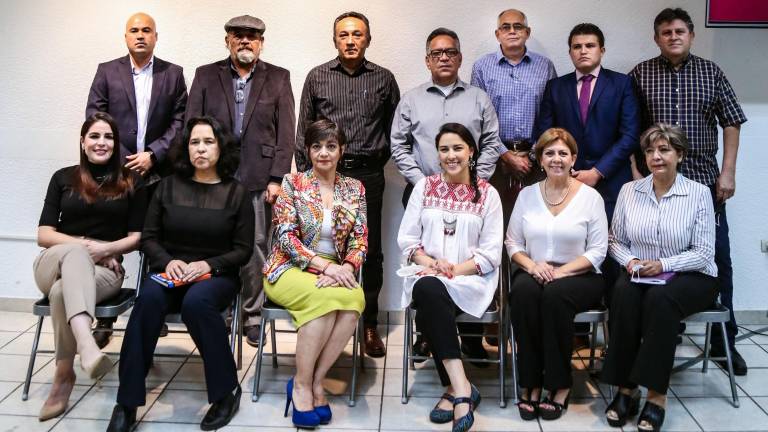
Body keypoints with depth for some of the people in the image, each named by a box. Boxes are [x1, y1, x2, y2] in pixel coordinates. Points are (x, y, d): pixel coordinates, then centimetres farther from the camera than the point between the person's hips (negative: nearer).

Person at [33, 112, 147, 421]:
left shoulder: (131, 182, 10)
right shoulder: (63, 178, 13)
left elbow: (137, 237, 5)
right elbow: (44, 234, 5)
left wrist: (105, 249, -14)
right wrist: (84, 245, -12)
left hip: (104, 269, 0)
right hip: (54, 264, 1)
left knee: (62, 291, -36)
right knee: (75, 251, -38)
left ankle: (63, 375, -27)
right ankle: (86, 345, -58)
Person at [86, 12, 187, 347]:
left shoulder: (173, 74, 8)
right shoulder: (107, 72, 8)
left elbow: (180, 122, 2)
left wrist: (153, 155, -8)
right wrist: (120, 161, -6)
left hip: (159, 173, 0)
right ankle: (104, 320, 10)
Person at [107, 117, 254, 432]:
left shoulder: (236, 193, 2)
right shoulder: (168, 186, 8)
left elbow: (243, 250, 1)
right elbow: (148, 238, 8)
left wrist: (209, 265, -15)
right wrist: (168, 261, -12)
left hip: (217, 275, -2)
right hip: (170, 272, 2)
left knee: (196, 302, -37)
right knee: (148, 299, -33)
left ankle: (227, 390, -20)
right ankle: (127, 403, -27)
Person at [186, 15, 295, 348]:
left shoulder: (278, 78, 7)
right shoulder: (206, 75, 10)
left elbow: (285, 132, 2)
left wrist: (277, 179, -5)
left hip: (259, 180, -1)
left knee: (256, 249, 2)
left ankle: (253, 316, 14)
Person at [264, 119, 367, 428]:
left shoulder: (354, 188, 8)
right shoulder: (292, 183, -1)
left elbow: (360, 240, 3)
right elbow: (286, 237, -9)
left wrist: (346, 267, -19)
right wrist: (325, 265, -21)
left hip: (336, 271, 3)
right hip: (290, 269, -3)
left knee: (355, 299, -31)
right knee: (326, 297, -35)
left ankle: (315, 382, -19)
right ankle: (301, 383, -17)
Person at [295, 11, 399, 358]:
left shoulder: (384, 79, 7)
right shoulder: (317, 77, 7)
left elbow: (393, 128, 14)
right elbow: (303, 130, 9)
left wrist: (378, 160, 9)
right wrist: (305, 173, 6)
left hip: (368, 175, 0)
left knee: (370, 252, 3)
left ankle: (370, 325, 14)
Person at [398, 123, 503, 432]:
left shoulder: (487, 193, 5)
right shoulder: (424, 187, 11)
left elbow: (491, 253, -1)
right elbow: (406, 239, 7)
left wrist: (455, 270, -15)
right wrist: (431, 264, -11)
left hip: (471, 277, -2)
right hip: (428, 275, 2)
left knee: (428, 313, -32)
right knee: (428, 292, -35)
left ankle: (453, 390, -21)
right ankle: (462, 388, -31)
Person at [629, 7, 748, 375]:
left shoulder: (711, 72, 8)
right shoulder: (641, 75, 4)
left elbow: (731, 123, 8)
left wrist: (728, 172, 0)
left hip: (705, 181, 1)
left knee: (718, 259, 4)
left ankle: (724, 340, 17)